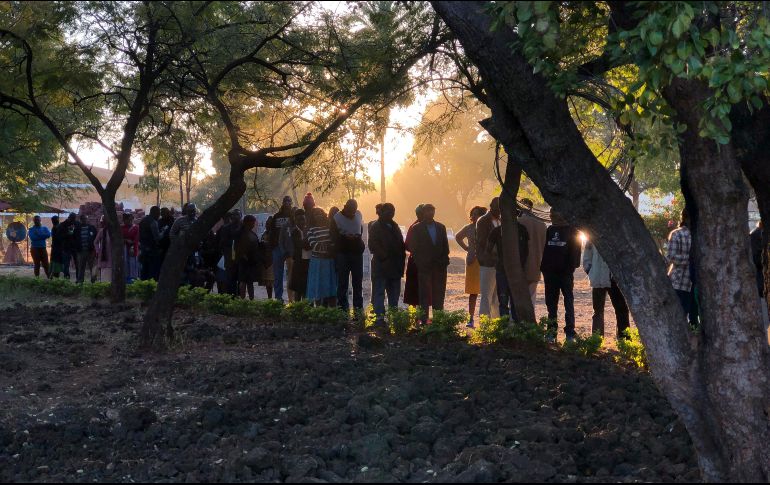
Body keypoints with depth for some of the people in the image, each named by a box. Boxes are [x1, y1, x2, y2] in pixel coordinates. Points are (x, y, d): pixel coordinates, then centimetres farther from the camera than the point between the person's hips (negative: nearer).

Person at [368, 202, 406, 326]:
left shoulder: (394, 226, 16)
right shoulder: (375, 227, -4)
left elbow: (401, 245, 18)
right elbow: (374, 246, -12)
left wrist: (401, 260, 4)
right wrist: (385, 258, -17)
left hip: (395, 266, 7)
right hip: (381, 265, -7)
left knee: (394, 293, 10)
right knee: (379, 292, -3)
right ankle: (380, 317, -2)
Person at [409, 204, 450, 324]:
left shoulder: (441, 227, 13)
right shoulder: (417, 228, 2)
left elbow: (445, 246, 11)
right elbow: (413, 247, -1)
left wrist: (445, 261, 0)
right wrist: (418, 262, -8)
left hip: (439, 266, 3)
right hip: (424, 266, -3)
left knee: (439, 293, 5)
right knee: (425, 293, -2)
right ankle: (424, 318, 1)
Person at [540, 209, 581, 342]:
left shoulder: (571, 231, 0)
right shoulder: (550, 230, 11)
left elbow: (575, 251, -4)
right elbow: (544, 250, 12)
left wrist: (571, 268, -14)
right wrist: (543, 268, 2)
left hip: (565, 272, -4)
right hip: (550, 273, 4)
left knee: (568, 302, 0)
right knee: (551, 303, 7)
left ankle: (570, 332, 1)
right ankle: (551, 331, 12)